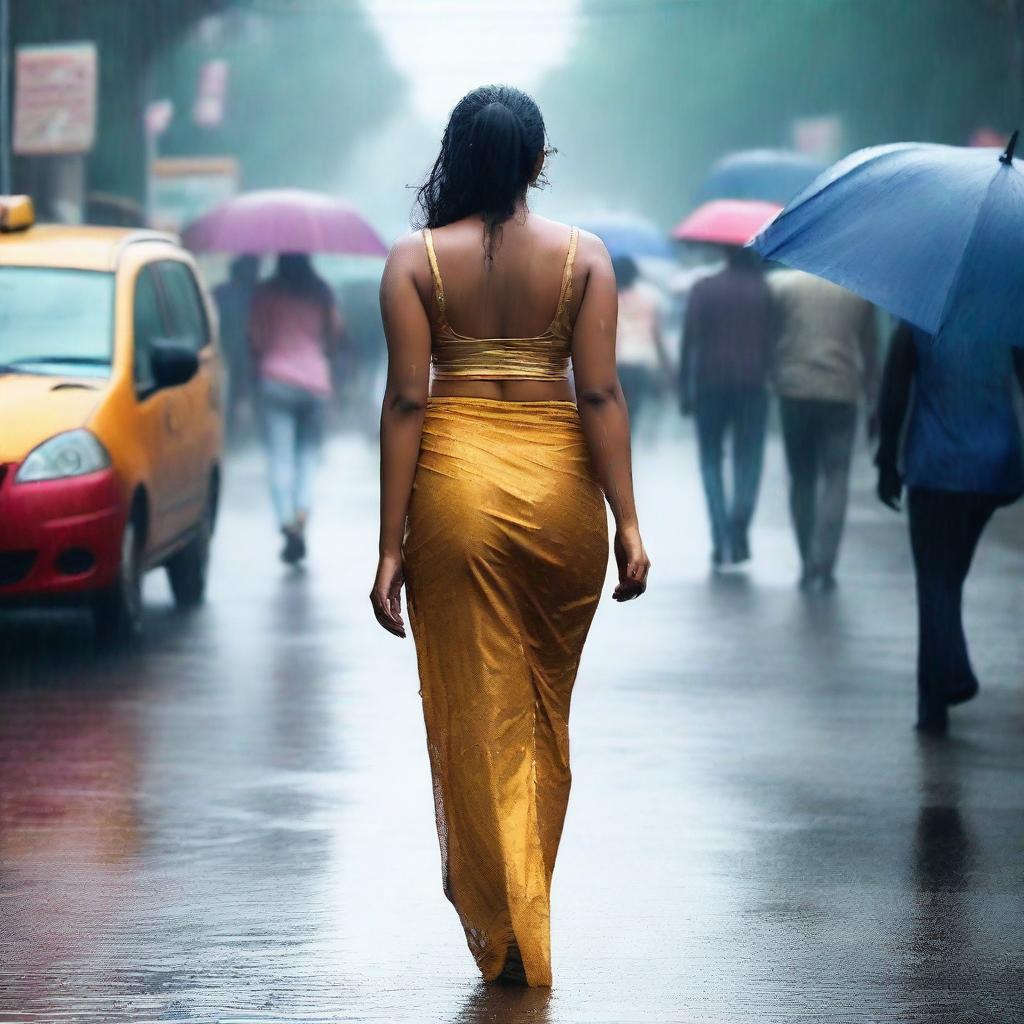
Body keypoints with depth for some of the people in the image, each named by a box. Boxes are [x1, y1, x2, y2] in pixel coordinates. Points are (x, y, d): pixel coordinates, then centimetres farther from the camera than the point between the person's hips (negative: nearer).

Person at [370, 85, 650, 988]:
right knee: (545, 706, 18)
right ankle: (527, 903, 28)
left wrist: (392, 544, -5)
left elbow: (406, 401, -7)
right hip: (558, 483, 1)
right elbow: (600, 393, -7)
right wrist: (626, 522, -3)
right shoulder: (583, 257, -2)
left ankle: (507, 932, 7)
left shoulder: (415, 262, -3)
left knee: (475, 710, 6)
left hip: (454, 484, -1)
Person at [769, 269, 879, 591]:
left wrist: (773, 379, 10)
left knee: (801, 480, 11)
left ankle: (809, 567, 11)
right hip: (841, 394, 0)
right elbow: (870, 351, 10)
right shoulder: (858, 289, 5)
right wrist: (874, 404, 16)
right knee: (835, 480, 1)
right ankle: (823, 567, -11)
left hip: (794, 393, 0)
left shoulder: (779, 284, 1)